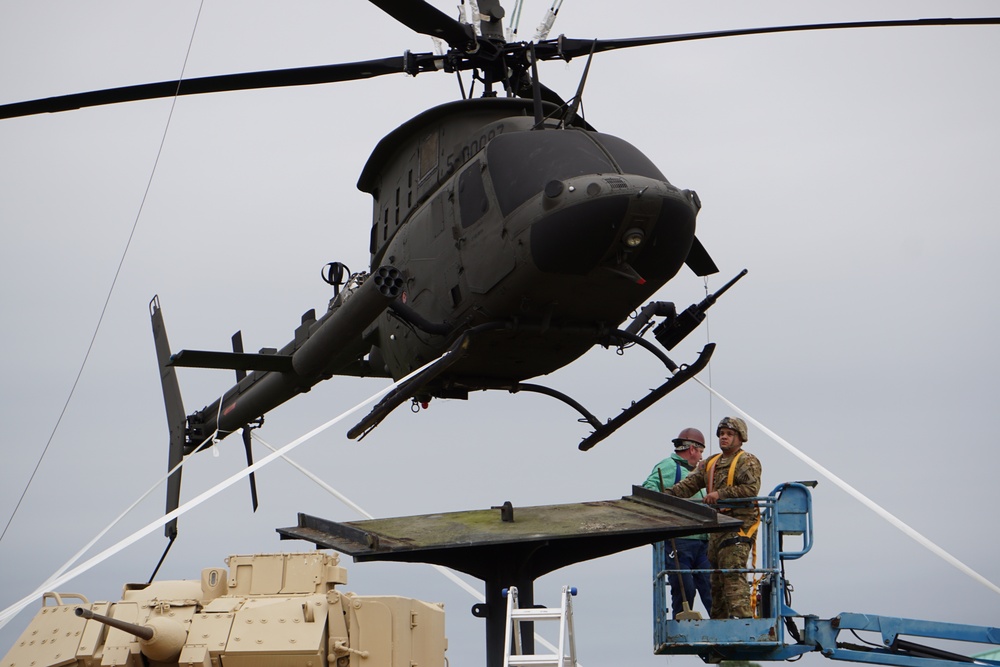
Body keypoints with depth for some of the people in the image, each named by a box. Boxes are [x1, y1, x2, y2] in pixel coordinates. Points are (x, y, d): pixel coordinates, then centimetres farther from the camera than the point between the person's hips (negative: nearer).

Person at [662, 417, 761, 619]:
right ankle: (718, 621, 13)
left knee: (733, 573, -19)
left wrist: (721, 494, -21)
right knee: (717, 577, 8)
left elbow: (751, 489, -16)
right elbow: (689, 484, 13)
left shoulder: (747, 462, 0)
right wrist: (667, 494, -3)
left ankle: (742, 616, -24)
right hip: (717, 526, 8)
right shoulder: (710, 464, 22)